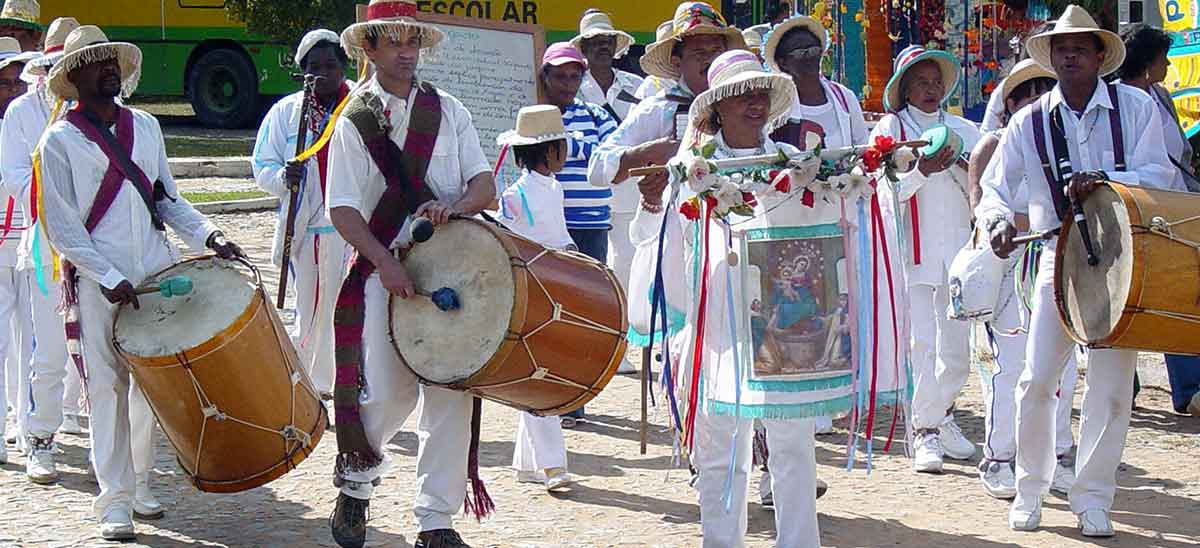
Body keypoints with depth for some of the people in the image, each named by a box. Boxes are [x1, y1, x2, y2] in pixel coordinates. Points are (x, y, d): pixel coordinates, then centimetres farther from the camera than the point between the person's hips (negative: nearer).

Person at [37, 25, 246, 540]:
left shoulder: (145, 126, 12)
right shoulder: (60, 141, -2)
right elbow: (61, 227, -6)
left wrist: (208, 235, 2)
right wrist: (108, 278, -14)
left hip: (159, 274, 4)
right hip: (100, 284, -4)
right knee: (109, 389, -1)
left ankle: (145, 482, 17)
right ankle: (115, 501, 6)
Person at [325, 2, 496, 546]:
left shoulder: (448, 110, 10)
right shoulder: (354, 122, 2)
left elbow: (485, 185, 5)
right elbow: (342, 210, -6)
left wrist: (454, 206, -17)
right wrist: (386, 262, -20)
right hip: (383, 272, -2)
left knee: (450, 396, -1)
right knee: (385, 395, -9)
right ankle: (355, 482, 22)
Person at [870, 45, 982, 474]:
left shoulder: (964, 130, 15)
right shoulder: (891, 128, 5)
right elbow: (886, 191, -5)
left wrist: (961, 166, -8)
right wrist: (923, 170, -20)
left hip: (957, 252, 3)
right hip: (912, 253, -3)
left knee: (957, 346, 6)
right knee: (921, 343, -7)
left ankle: (940, 411, 29)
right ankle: (925, 431, 1)